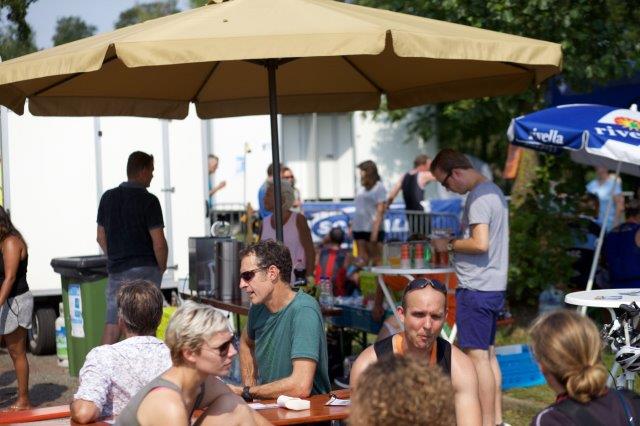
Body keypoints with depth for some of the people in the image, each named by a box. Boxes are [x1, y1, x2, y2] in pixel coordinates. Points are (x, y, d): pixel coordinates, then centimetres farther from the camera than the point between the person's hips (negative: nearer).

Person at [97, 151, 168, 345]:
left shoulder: (108, 197, 7)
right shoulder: (148, 201, -11)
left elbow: (101, 238, 12)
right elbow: (158, 243, -14)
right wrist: (162, 268, 1)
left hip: (116, 269, 5)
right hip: (145, 269, -5)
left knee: (112, 323, 6)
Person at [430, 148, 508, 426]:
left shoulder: (478, 197, -15)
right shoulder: (493, 190, 16)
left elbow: (480, 244, -24)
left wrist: (449, 245, -10)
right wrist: (454, 243, 13)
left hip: (476, 287, -10)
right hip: (495, 286, 10)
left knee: (477, 356, -6)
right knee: (488, 354, 15)